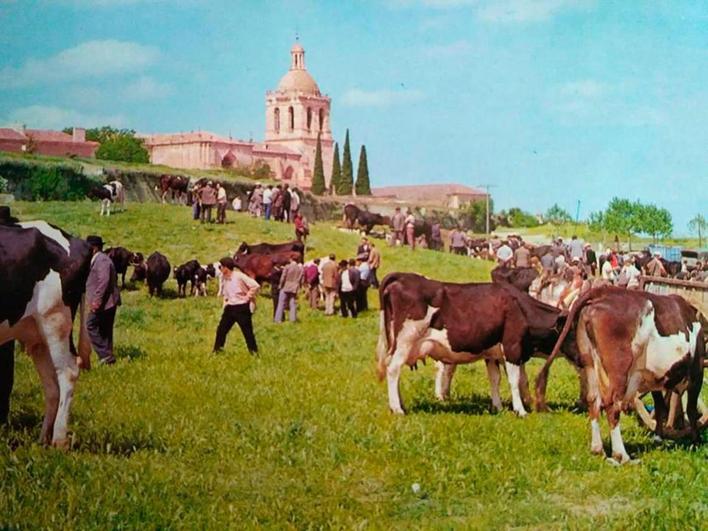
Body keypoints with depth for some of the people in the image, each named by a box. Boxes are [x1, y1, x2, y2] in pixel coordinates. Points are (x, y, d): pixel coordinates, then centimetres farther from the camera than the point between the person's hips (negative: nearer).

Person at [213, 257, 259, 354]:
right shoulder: (223, 278, 4)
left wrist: (248, 297, -13)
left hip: (242, 308, -7)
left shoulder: (239, 276, -18)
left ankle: (254, 351, 9)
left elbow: (255, 286, -17)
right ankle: (217, 350, 17)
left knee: (247, 331, -1)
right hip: (230, 308, 7)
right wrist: (225, 299, 11)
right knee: (221, 329, 6)